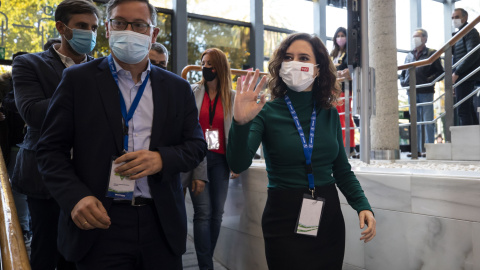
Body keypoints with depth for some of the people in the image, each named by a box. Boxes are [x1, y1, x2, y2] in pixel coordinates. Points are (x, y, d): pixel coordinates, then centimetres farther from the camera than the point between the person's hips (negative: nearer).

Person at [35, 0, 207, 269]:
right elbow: (51, 148, 0)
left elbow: (196, 145, 6)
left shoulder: (178, 88, 6)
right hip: (99, 220, -2)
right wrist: (75, 196, -16)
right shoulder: (78, 79, 1)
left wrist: (162, 158, -14)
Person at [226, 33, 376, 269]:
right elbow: (238, 164, -21)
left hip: (328, 216, 4)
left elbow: (342, 169, 9)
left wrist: (362, 205, -4)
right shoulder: (267, 112, -9)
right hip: (284, 220, -4)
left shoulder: (330, 114, 2)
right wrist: (240, 123, -37)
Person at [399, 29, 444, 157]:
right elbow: (403, 73, 24)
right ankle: (418, 149, 14)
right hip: (412, 92, 5)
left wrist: (429, 80, -14)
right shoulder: (409, 56, 17)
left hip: (426, 92, -5)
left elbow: (440, 72, -2)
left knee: (428, 121, -3)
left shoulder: (431, 53, 2)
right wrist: (403, 81, 6)